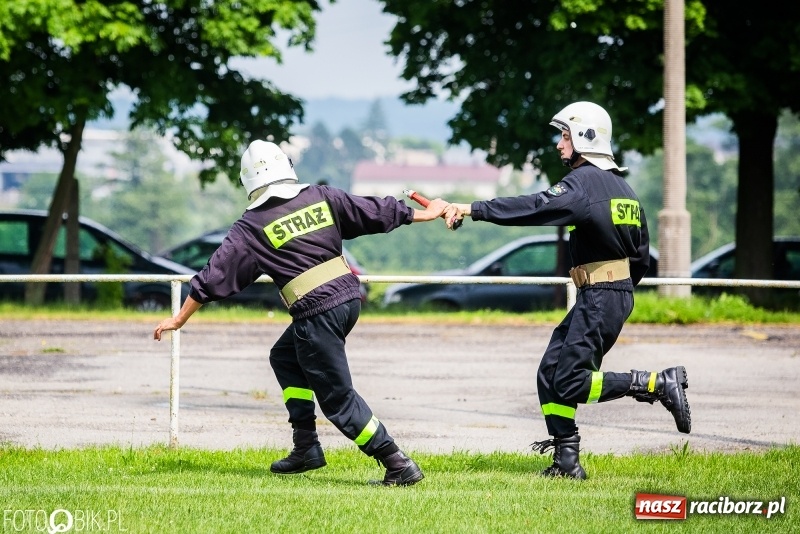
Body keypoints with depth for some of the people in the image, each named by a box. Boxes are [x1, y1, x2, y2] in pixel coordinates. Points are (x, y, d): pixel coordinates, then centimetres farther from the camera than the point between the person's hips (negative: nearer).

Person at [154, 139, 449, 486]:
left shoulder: (252, 227, -3)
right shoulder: (321, 197, 7)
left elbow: (215, 276, 1)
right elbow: (376, 212, 15)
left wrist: (179, 320, 9)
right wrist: (426, 214, 31)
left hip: (316, 312, -6)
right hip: (349, 297, 7)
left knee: (338, 398, 1)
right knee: (284, 357, 24)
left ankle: (399, 466, -6)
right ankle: (305, 447, 20)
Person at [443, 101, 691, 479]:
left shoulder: (585, 181, -12)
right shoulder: (622, 186, 17)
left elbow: (537, 208, -27)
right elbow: (642, 256, 19)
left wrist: (473, 210, -29)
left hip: (599, 297, -10)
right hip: (620, 292, 10)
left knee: (570, 382, -11)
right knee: (551, 374, 9)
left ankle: (658, 384, -10)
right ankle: (566, 460, 7)